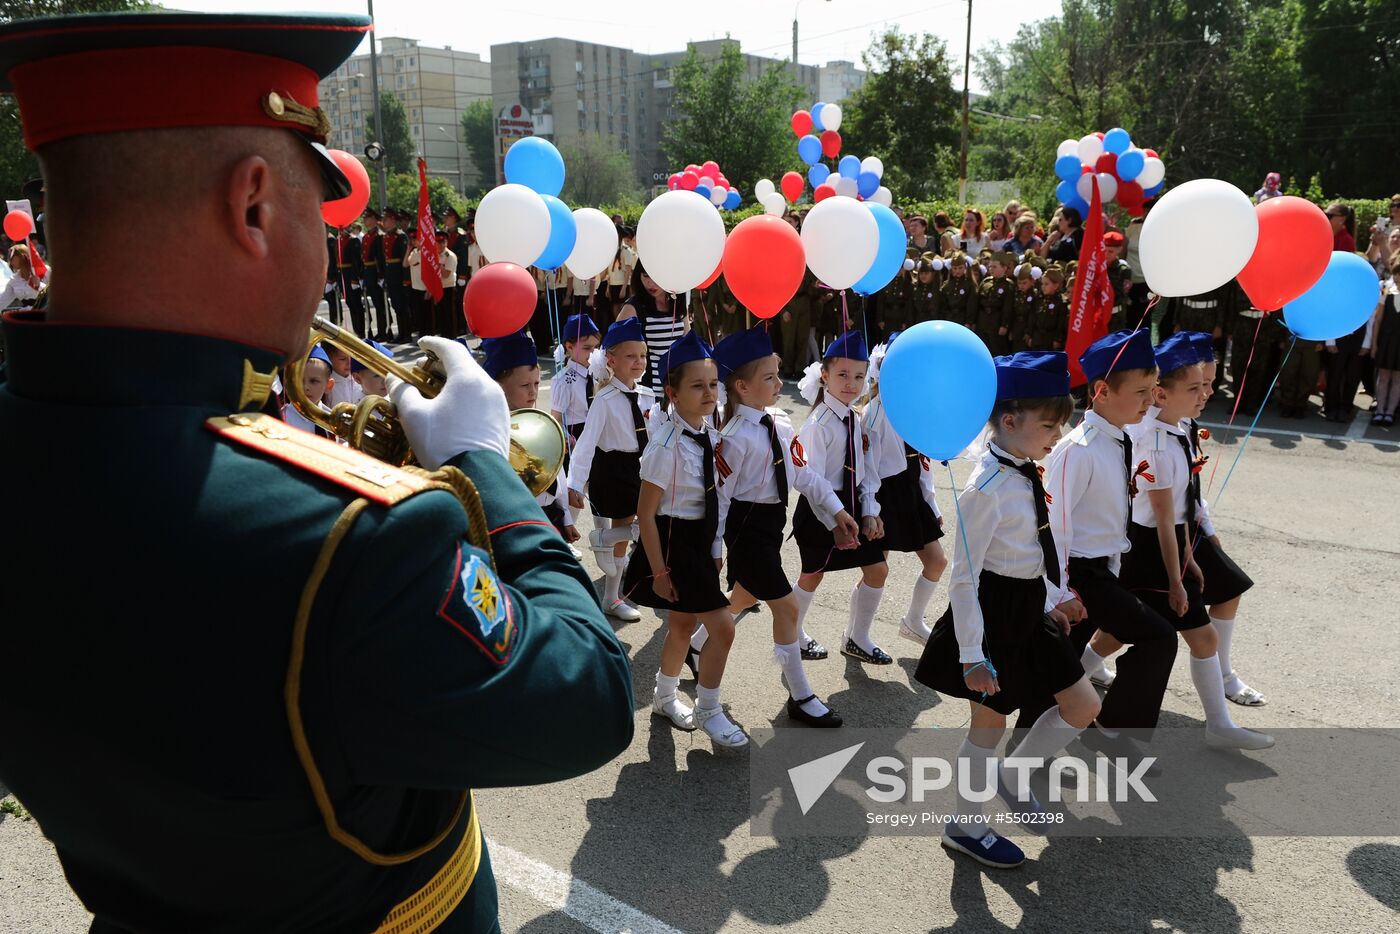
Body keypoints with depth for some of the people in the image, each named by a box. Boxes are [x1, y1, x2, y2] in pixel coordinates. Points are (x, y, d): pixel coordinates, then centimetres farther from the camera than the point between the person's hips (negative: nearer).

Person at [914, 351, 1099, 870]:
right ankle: (966, 825, 28)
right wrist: (972, 654, -21)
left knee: (1084, 706, 14)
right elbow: (963, 578, -23)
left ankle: (1014, 774, 36)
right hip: (994, 611, -9)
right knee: (989, 723, 6)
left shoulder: (1027, 474, 3)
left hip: (1030, 607, 9)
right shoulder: (986, 488, -24)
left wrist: (1051, 601, 22)